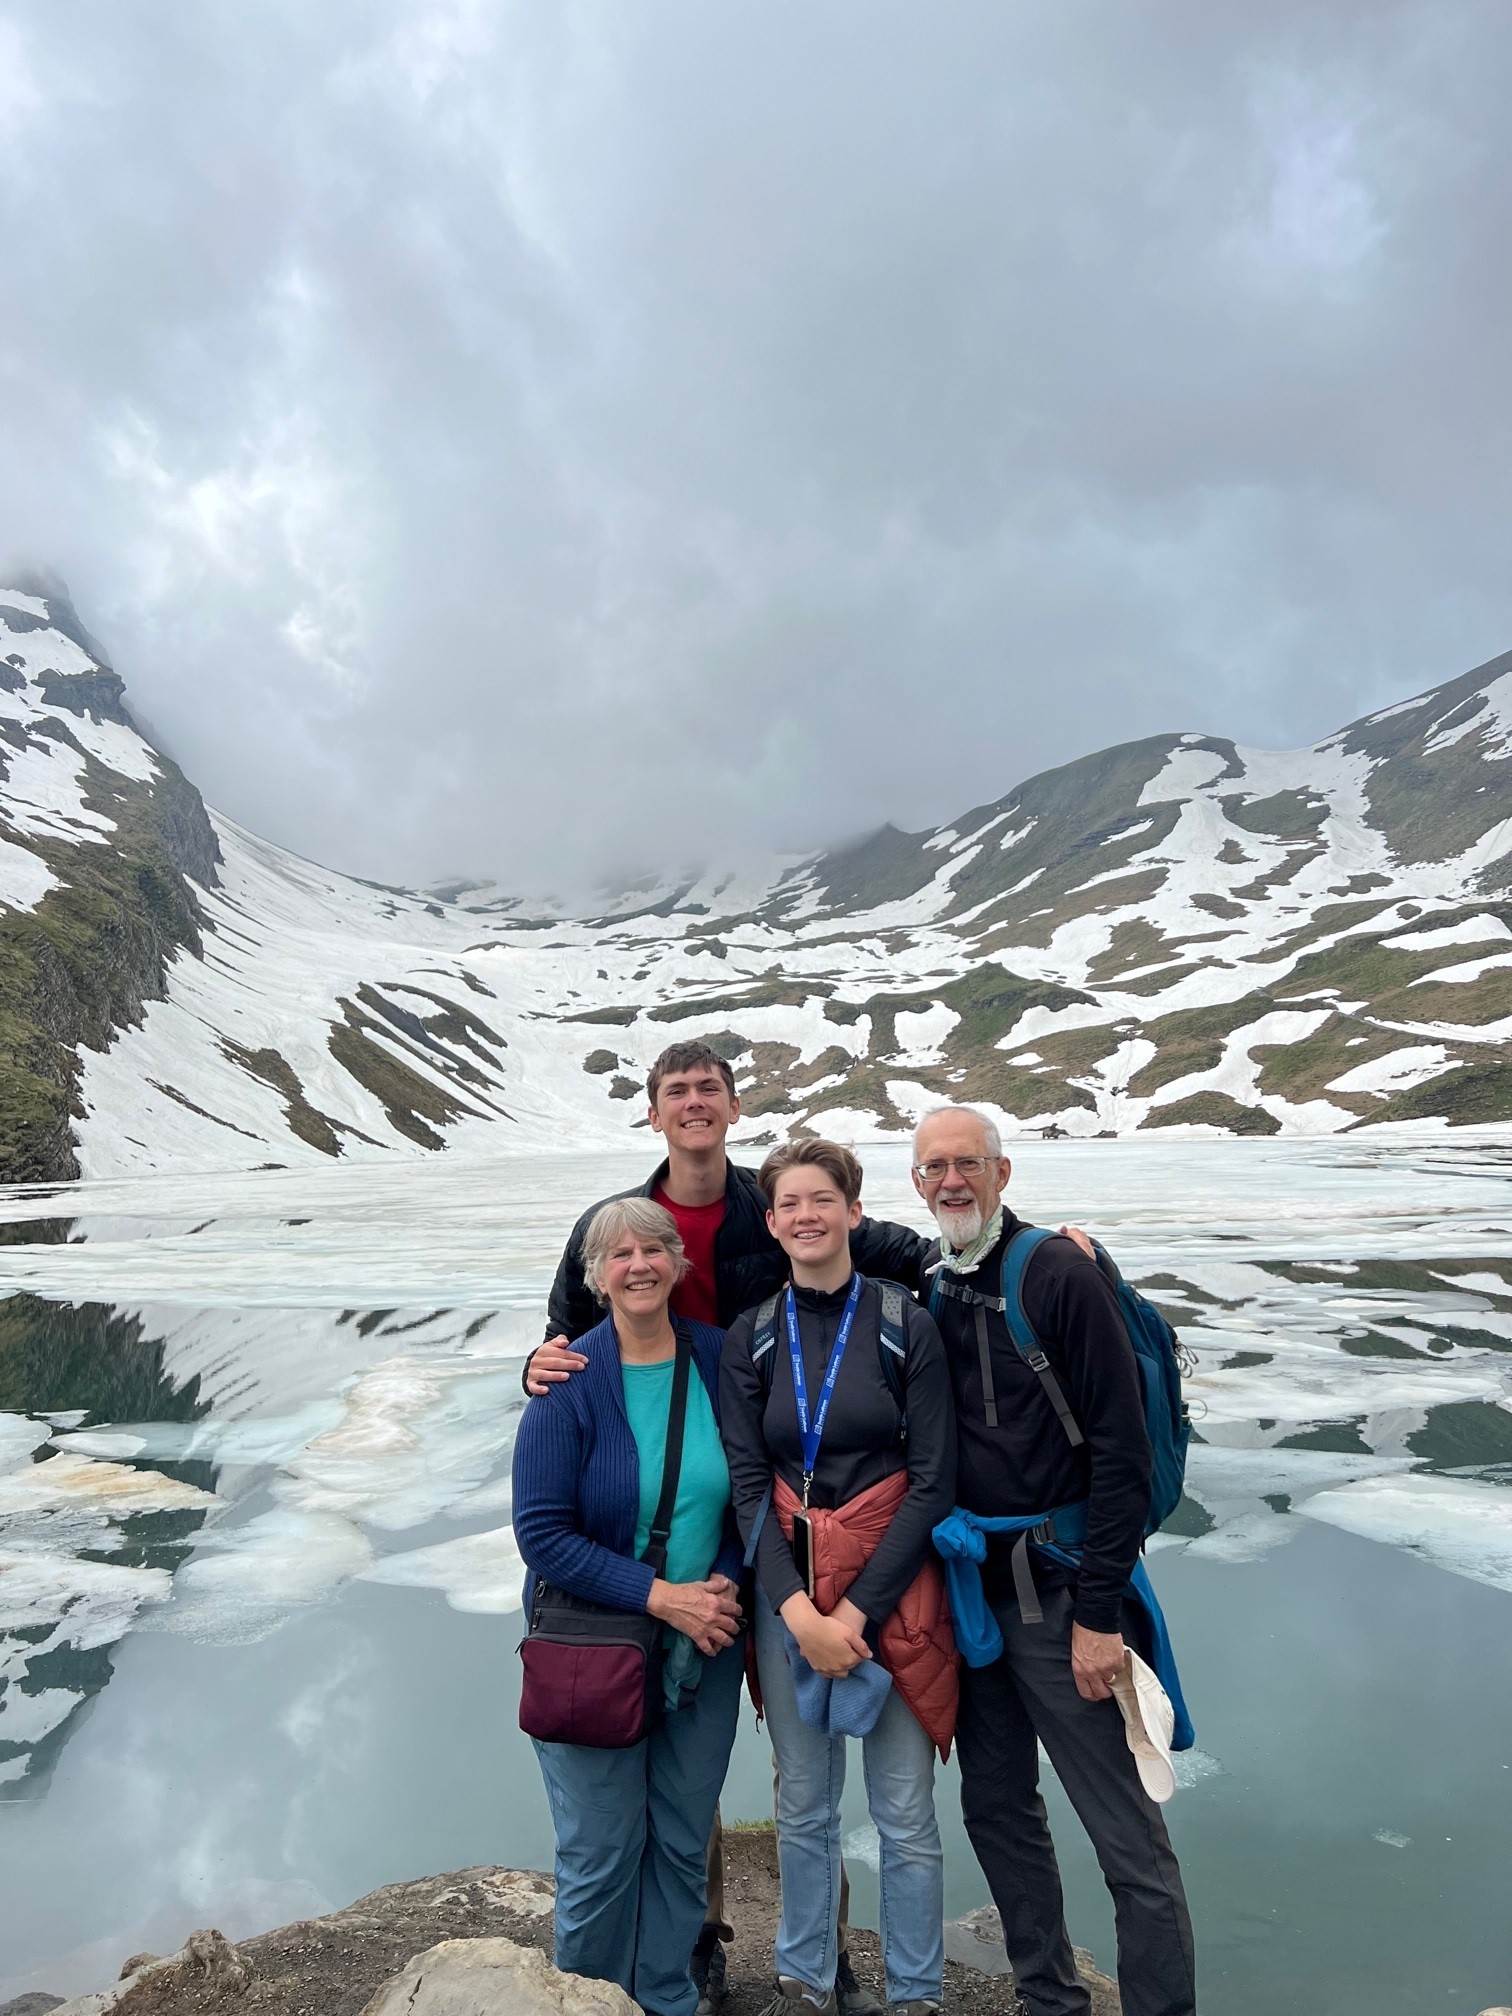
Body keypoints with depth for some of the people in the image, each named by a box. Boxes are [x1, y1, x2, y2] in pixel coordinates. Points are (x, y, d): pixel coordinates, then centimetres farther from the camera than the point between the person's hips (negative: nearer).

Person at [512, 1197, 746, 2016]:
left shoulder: (719, 1358, -6)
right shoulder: (570, 1380, -16)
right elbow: (542, 1532, -16)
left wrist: (724, 1583, -11)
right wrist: (660, 1596, -20)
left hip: (705, 1645, 3)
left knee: (683, 1842, 16)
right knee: (602, 1851, 9)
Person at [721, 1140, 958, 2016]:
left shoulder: (906, 1325, -7)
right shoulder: (751, 1337, 1)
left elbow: (933, 1481, -8)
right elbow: (747, 1482, -1)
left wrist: (857, 1609, -12)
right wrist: (799, 1610, -11)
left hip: (893, 1589, -2)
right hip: (785, 1592, 3)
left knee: (906, 1812, 7)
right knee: (803, 1805, 16)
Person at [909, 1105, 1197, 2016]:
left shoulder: (1061, 1271, -13)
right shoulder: (923, 1290, 5)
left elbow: (1122, 1448, -14)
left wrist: (1098, 1611, -15)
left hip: (1059, 1591, -6)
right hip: (970, 1590, 6)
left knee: (1127, 1832, 1)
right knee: (998, 1807, 18)